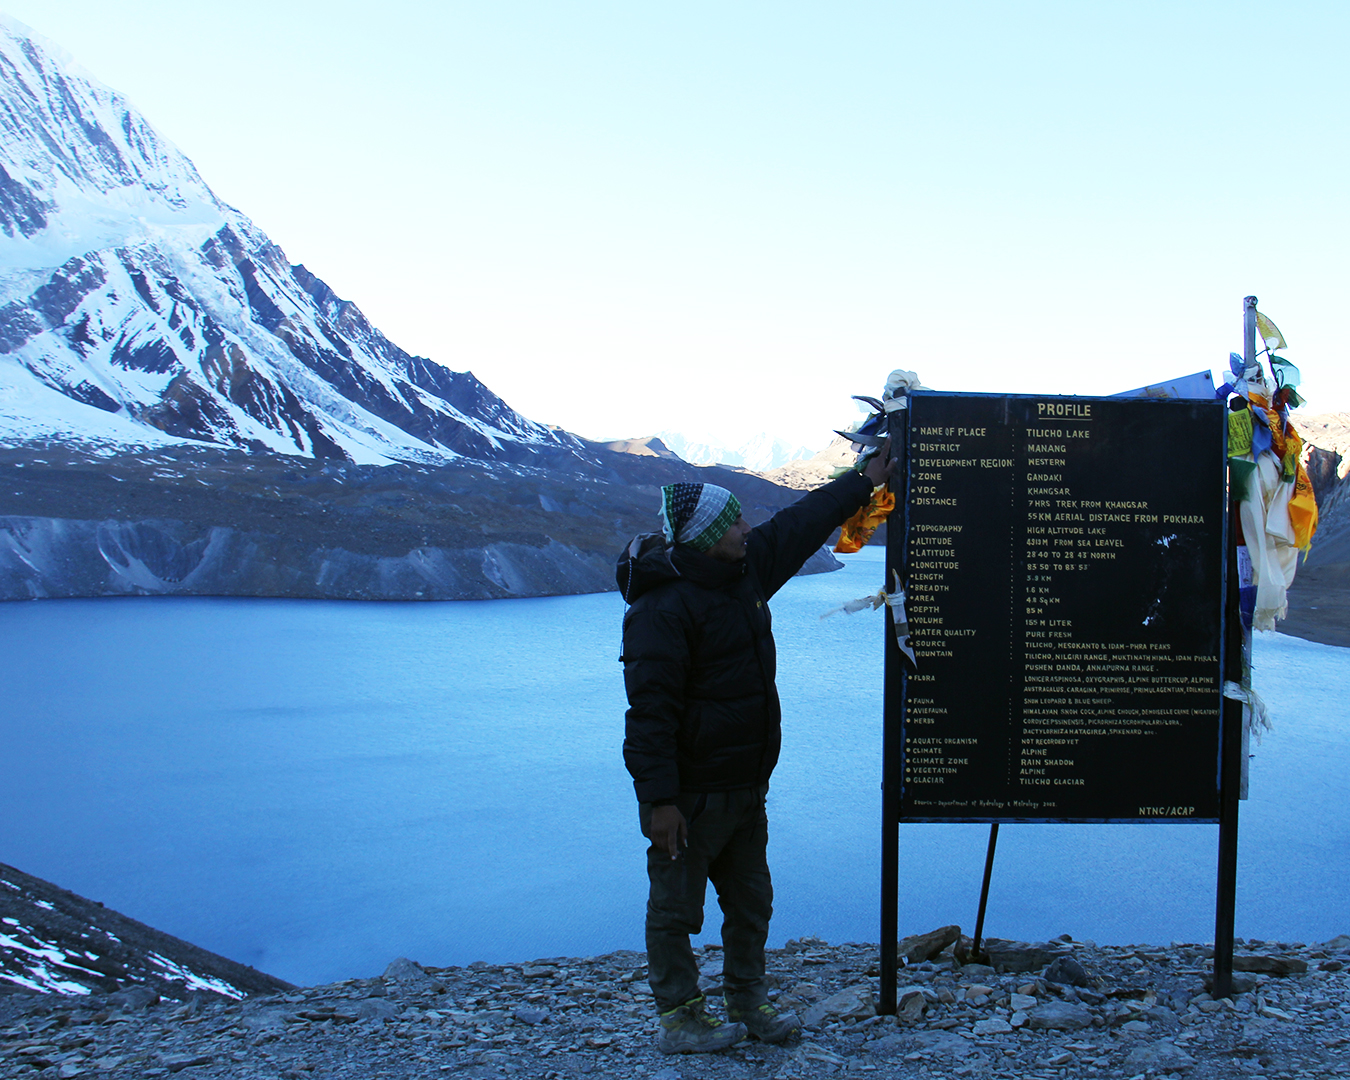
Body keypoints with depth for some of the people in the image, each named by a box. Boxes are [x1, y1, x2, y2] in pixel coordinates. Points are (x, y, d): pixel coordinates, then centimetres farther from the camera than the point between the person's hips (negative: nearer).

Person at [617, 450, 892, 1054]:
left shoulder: (746, 570, 6)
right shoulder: (662, 607, -21)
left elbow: (798, 525, 21)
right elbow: (650, 709, -23)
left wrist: (863, 484, 28)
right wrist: (658, 798, -25)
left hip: (746, 787, 9)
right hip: (690, 795, -9)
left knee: (751, 902, 18)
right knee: (675, 909, 6)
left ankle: (748, 1003, 33)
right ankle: (677, 1019, 20)